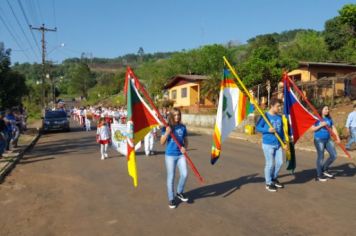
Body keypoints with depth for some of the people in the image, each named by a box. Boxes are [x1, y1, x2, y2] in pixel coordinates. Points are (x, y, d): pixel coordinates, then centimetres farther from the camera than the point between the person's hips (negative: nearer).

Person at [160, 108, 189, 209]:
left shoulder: (182, 127, 3)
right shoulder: (167, 127, -6)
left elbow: (186, 140, 12)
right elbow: (162, 142, -7)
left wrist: (185, 147, -9)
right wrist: (167, 133, -23)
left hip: (180, 155, 3)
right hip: (170, 155, -2)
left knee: (184, 174, -7)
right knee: (171, 177, 4)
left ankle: (179, 192, 21)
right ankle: (171, 199, 19)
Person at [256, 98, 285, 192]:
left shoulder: (279, 117, 6)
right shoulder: (265, 116, -10)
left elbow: (281, 130, 13)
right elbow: (258, 127, -9)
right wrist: (268, 130, -22)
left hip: (278, 144, 6)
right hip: (268, 144, -6)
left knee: (280, 162, 9)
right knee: (270, 164, 1)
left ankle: (274, 178, 32)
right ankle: (268, 183, 17)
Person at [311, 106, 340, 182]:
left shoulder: (329, 119, 10)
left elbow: (333, 128, 9)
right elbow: (312, 128, -10)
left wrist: (337, 137, -1)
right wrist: (321, 125, -19)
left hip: (328, 140, 6)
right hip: (319, 140, -6)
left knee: (334, 155, 2)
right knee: (320, 157, -3)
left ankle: (325, 170, 22)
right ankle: (319, 175, 9)